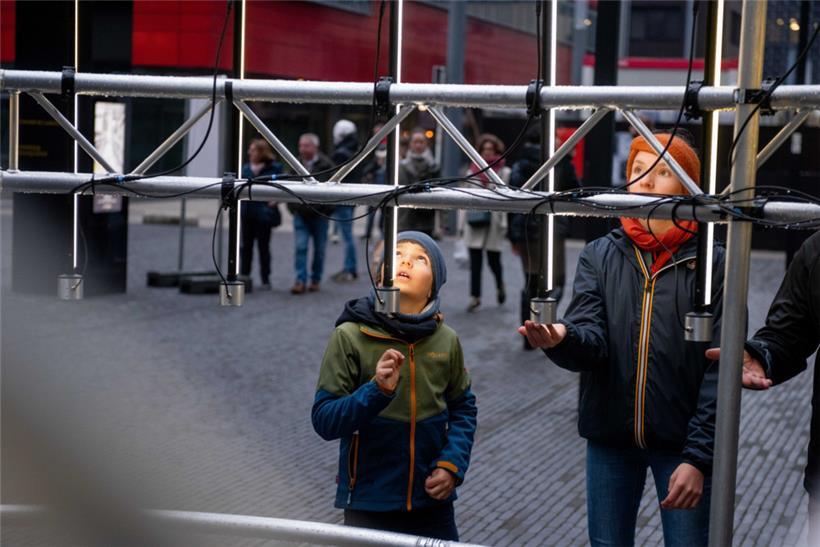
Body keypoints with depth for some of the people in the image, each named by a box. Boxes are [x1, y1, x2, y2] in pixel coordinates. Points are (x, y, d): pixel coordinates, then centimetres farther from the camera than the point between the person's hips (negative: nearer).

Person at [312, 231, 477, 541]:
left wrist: (452, 465, -6)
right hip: (369, 504, -2)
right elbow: (323, 420, -12)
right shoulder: (350, 336, -10)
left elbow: (463, 409, 8)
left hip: (432, 501, 3)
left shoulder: (445, 340, -3)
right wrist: (377, 391, -26)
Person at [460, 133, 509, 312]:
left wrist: (504, 223, -10)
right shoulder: (472, 171, 12)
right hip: (474, 223, 3)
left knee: (493, 260, 4)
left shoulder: (504, 172, 0)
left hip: (494, 222, -3)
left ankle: (500, 286, 33)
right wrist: (462, 222, 10)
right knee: (475, 262, 1)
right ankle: (475, 297, 6)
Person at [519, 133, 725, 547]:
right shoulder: (599, 256, 3)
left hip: (682, 442, -3)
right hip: (610, 438, 3)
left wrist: (698, 457, -14)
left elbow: (720, 370, -9)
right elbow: (591, 338, -9)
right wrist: (562, 340, -33)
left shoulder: (713, 263, -6)